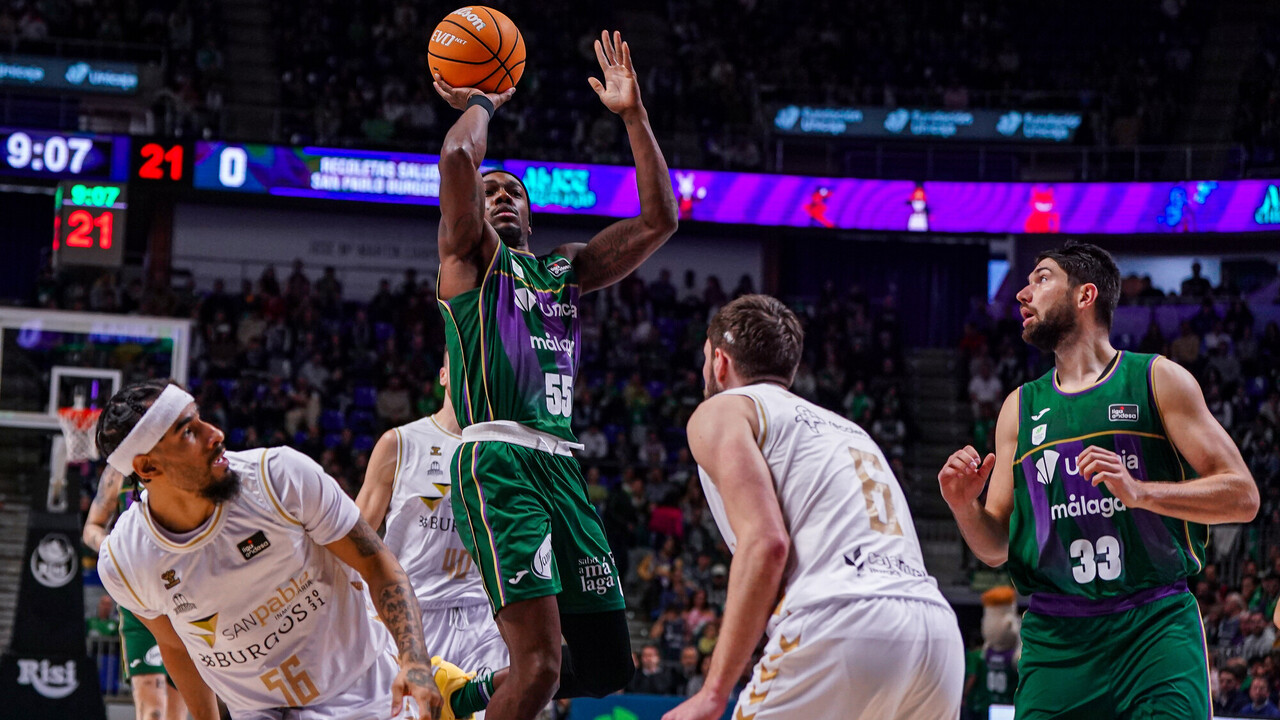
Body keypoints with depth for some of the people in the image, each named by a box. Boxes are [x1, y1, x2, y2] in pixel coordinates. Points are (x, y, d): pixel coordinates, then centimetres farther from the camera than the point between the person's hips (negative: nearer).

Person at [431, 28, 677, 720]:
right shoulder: (471, 254, 9)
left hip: (560, 467, 7)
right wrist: (483, 102, 11)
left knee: (606, 664, 7)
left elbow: (659, 220, 20)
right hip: (498, 461, -7)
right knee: (540, 663, -19)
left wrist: (633, 114, 15)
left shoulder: (566, 268, 26)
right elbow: (457, 157, -9)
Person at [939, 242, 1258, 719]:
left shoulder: (1158, 380, 4)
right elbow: (996, 548, 16)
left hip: (1156, 626, -3)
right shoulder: (1020, 408, 16)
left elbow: (1242, 497, -3)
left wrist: (1139, 492, -17)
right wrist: (964, 507, -6)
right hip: (1055, 639, 3)